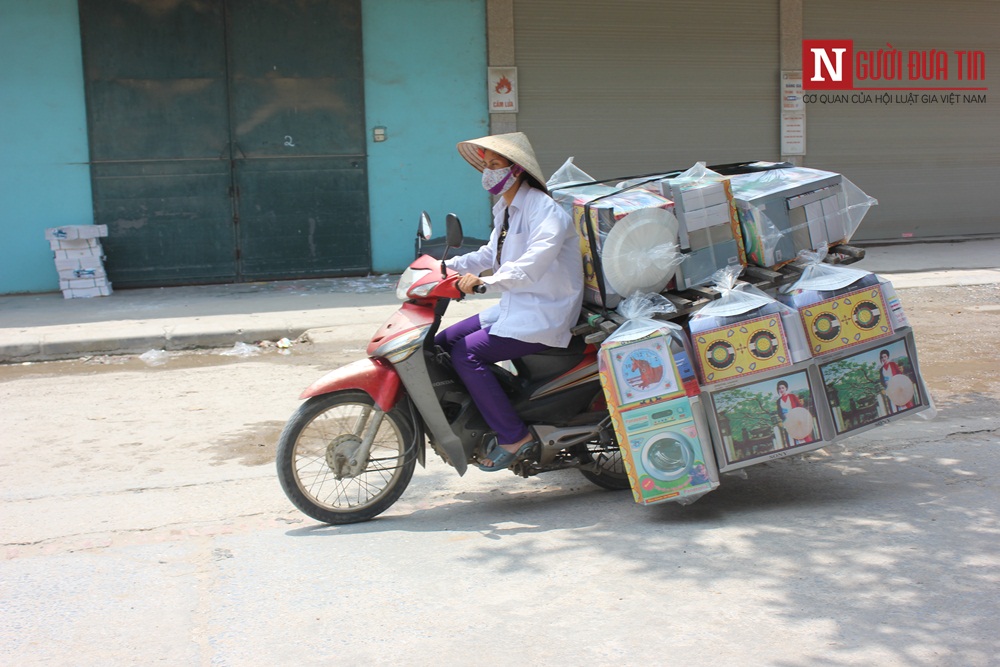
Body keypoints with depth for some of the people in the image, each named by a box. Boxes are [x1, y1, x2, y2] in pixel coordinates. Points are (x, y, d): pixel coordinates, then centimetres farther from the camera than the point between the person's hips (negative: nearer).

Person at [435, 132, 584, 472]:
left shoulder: (544, 210, -18)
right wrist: (449, 266, 7)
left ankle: (514, 437, -14)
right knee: (444, 342, 6)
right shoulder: (505, 208, 13)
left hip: (544, 315, -10)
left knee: (466, 354, -21)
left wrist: (485, 281, -43)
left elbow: (532, 266, -32)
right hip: (513, 308, 10)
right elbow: (491, 253, 22)